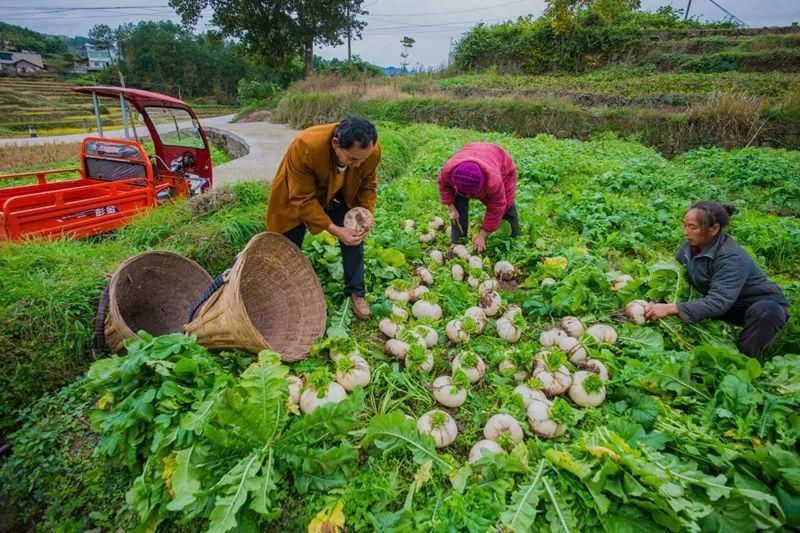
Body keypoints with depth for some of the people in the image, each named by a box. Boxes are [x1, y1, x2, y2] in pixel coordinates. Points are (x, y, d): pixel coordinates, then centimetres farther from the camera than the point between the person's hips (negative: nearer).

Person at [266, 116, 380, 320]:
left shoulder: (372, 152, -29)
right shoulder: (305, 147, -41)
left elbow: (368, 186, -8)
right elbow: (303, 200, -33)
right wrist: (334, 229, -39)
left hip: (337, 197, 3)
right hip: (297, 198, -3)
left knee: (354, 238, -2)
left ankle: (356, 293, 17)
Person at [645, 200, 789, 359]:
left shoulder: (732, 258, -32)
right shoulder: (691, 245, -12)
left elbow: (718, 302, -40)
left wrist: (670, 309, -45)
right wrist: (652, 303, -21)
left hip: (764, 306, -6)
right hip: (724, 303, 6)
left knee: (765, 312, -38)